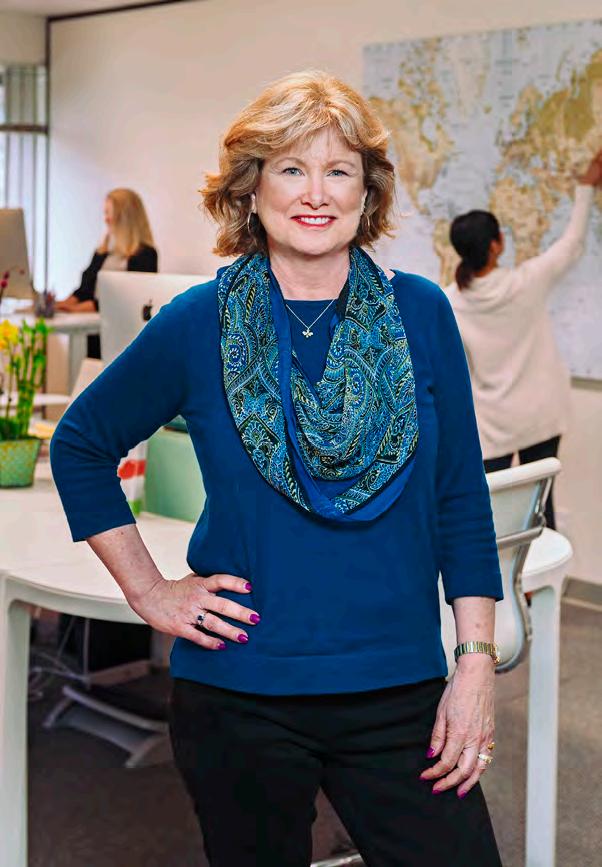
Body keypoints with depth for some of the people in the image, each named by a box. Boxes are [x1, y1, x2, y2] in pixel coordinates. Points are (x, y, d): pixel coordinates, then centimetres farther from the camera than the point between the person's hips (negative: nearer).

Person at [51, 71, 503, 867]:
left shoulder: (421, 314, 0)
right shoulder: (198, 325, -4)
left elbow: (462, 501, 2)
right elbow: (80, 446, 9)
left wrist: (476, 665, -3)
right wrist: (148, 591, 2)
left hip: (400, 691, 1)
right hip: (239, 696, 0)